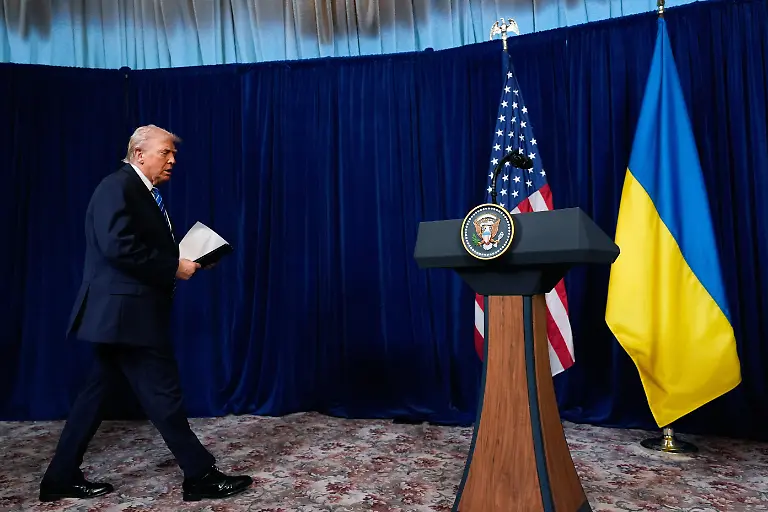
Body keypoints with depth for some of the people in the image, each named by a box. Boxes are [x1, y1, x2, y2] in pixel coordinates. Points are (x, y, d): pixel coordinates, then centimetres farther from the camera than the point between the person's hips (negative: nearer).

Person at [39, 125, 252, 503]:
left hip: (123, 312, 11)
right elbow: (118, 246, -25)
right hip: (125, 311, -11)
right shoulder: (118, 186, -13)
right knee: (163, 393, -4)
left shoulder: (144, 193, 18)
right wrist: (174, 268, -18)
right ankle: (201, 476, 7)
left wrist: (176, 265, 3)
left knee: (99, 391, 16)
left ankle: (61, 477, 29)